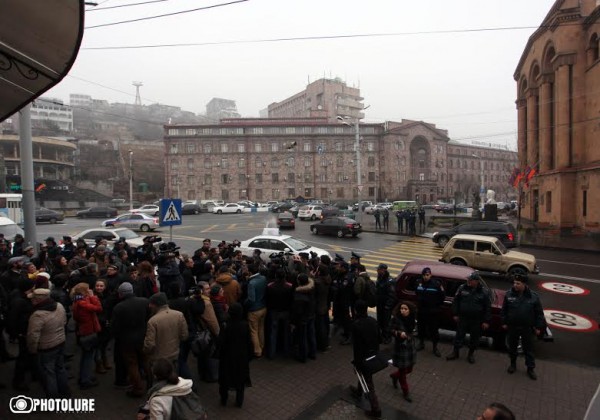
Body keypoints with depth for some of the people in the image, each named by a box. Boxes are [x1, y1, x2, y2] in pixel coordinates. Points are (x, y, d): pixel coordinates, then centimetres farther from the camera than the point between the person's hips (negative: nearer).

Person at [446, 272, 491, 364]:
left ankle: (471, 354, 32)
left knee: (474, 337, 13)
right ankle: (455, 352, 23)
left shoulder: (484, 292, -10)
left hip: (477, 320, -1)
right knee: (459, 335, 9)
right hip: (463, 318, 1)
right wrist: (455, 314, 1)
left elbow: (488, 307, -5)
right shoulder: (462, 288, -6)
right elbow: (455, 301, 2)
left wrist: (486, 321, -6)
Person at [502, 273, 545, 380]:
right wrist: (504, 322, 3)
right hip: (512, 326, 1)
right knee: (512, 346, 15)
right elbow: (504, 310, 2)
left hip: (527, 328, -1)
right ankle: (513, 364, 34)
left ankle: (530, 368, 25)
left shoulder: (533, 296, -11)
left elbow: (539, 313, -3)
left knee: (529, 349, 10)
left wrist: (538, 327, -2)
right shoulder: (509, 294, -8)